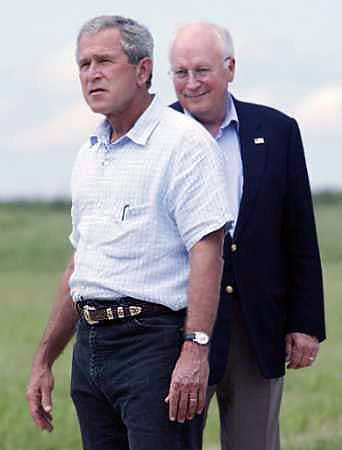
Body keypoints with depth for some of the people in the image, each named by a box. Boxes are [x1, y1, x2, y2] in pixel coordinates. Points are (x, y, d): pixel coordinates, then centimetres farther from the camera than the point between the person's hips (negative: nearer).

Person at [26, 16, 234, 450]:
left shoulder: (183, 141, -7)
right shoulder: (89, 153, 19)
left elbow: (207, 251, -15)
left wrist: (195, 351, -24)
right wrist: (44, 360, 22)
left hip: (155, 342, -8)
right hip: (89, 346, 8)